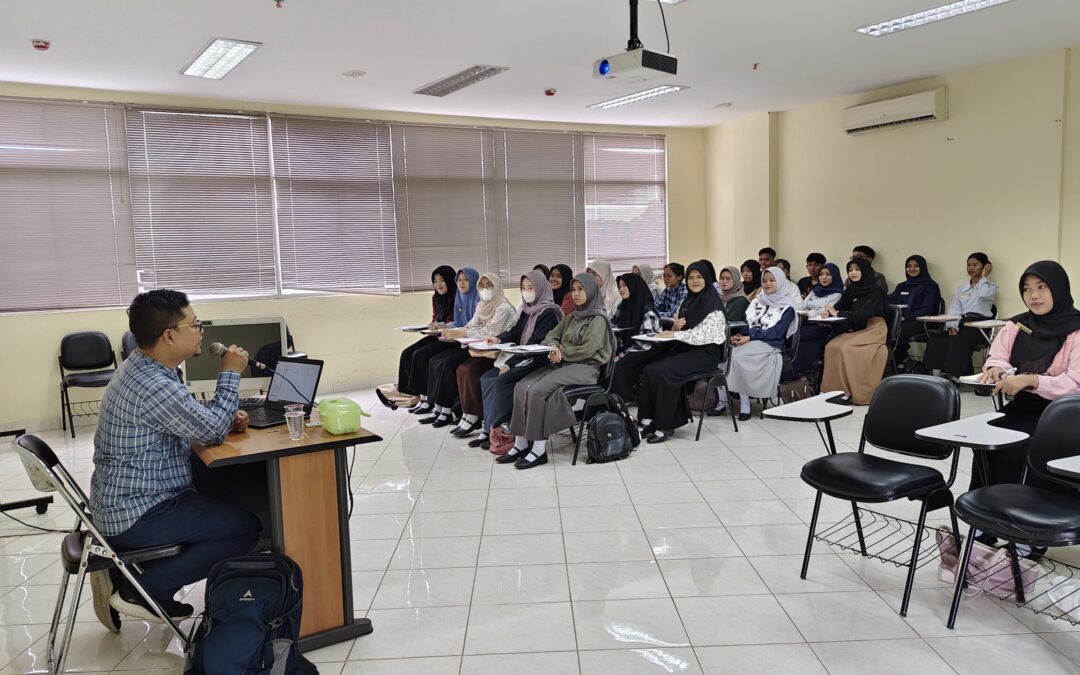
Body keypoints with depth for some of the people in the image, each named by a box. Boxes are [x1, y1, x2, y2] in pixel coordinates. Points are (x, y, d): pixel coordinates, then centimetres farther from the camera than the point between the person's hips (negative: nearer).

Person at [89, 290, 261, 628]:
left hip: (125, 502, 10)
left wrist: (225, 416, 0)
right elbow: (213, 431, -18)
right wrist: (230, 373, -8)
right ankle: (141, 590, -4)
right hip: (136, 514, -10)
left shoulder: (143, 369, 7)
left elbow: (192, 416, 19)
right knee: (248, 527, -11)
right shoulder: (152, 385, -26)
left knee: (232, 499, 20)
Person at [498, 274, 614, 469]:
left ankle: (539, 449, -25)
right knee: (522, 386, -16)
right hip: (563, 364, 7)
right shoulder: (572, 317, 21)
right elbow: (551, 336, 17)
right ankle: (521, 443, -17)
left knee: (538, 390, -29)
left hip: (584, 368, -7)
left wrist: (560, 352, -5)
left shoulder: (598, 319, -3)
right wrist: (554, 348, -6)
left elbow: (586, 350, -13)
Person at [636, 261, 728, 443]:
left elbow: (704, 335, -18)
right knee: (649, 369, -17)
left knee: (663, 372, -27)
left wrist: (675, 334, -18)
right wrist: (676, 327, -5)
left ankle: (665, 426, -19)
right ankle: (648, 420, -15)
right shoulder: (687, 302, 15)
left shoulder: (712, 304, -8)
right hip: (685, 348, 7)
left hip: (706, 353, -7)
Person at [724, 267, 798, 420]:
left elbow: (777, 332, -9)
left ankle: (744, 405, -25)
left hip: (770, 345, -5)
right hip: (749, 342, 5)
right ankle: (721, 397, -26)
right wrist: (739, 335, -9)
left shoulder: (787, 307, 2)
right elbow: (746, 323, 14)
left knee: (737, 355, -32)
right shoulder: (757, 301, 20)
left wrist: (750, 338, -19)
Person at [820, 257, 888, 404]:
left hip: (872, 330, -6)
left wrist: (838, 314, -22)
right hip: (854, 330, 6)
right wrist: (829, 312, -15)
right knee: (831, 346, -21)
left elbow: (863, 313, -20)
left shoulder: (875, 291, -6)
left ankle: (850, 391, -21)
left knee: (846, 348, -29)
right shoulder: (851, 289, 14)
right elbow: (839, 307, 8)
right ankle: (834, 388, -20)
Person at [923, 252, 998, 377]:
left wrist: (984, 277, 1)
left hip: (979, 326, -4)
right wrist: (952, 327, -9)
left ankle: (956, 376, -35)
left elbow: (984, 294, -16)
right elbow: (954, 309, 9)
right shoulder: (961, 288, 23)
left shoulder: (991, 287, 11)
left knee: (958, 340, -36)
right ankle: (937, 375, -32)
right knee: (935, 338, -25)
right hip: (962, 324, 5)